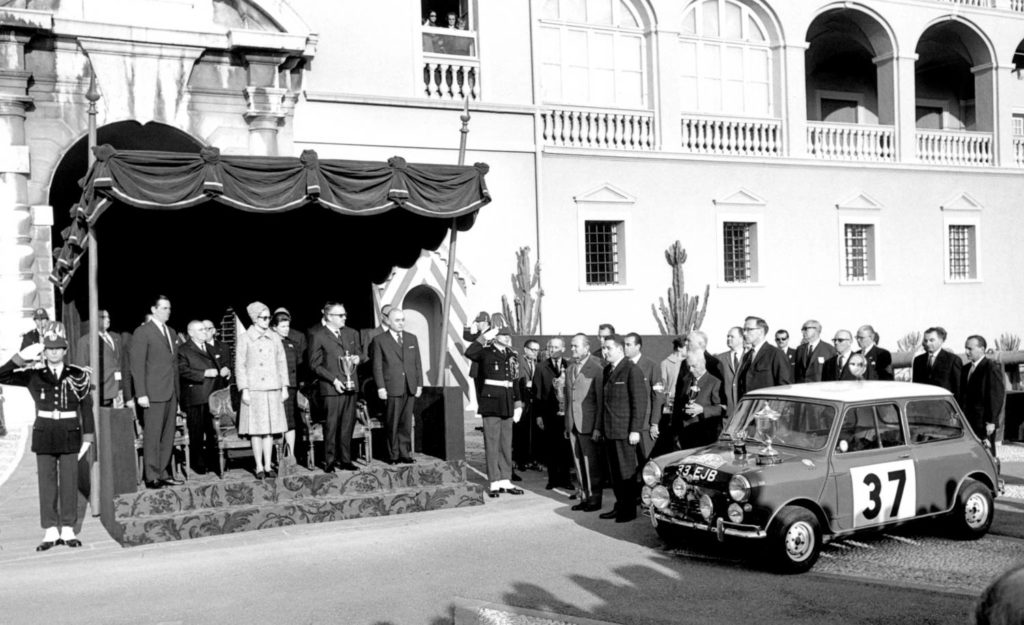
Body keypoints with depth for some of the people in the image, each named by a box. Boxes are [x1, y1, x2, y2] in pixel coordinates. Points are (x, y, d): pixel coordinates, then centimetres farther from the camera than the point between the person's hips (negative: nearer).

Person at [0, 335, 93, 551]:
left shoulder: (77, 375, 0)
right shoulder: (34, 375, 1)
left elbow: (86, 407, 4)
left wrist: (88, 436, 1)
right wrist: (21, 357, -14)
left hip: (70, 435, 0)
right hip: (44, 434, 1)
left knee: (69, 482, 2)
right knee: (46, 482, 3)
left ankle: (68, 531, 10)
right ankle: (51, 532, 9)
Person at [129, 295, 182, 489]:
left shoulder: (172, 333, 18)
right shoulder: (142, 332, -4)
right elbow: (137, 365, -8)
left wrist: (177, 391, 13)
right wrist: (141, 394, -14)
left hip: (171, 393, 7)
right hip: (153, 393, -7)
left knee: (168, 436, 8)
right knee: (152, 436, -4)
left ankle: (164, 474, 14)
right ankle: (152, 477, 0)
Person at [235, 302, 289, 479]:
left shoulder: (274, 337, 9)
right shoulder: (244, 339, -1)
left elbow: (282, 363, 12)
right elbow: (239, 366, -2)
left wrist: (284, 387, 8)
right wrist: (244, 390, -8)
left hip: (273, 389, 3)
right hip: (254, 389, -3)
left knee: (270, 429, 5)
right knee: (256, 429, -1)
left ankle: (268, 466, 11)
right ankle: (259, 467, 7)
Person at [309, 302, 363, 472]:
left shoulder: (352, 333, 15)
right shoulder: (317, 336, -3)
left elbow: (359, 352, 27)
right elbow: (314, 365, -6)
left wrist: (357, 358, 2)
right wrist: (334, 380, -13)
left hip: (351, 387, 6)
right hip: (331, 388, -5)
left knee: (348, 426, 8)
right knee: (331, 426, -3)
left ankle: (345, 460, 16)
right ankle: (329, 462, 5)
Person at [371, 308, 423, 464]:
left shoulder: (412, 338, 14)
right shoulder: (379, 340, 1)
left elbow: (417, 363, 14)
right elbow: (377, 366, -1)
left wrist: (419, 384, 8)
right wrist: (380, 387, -8)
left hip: (410, 388, 4)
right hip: (392, 388, -4)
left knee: (406, 423, 6)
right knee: (392, 424, 0)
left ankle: (405, 453, 14)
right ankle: (393, 455, 8)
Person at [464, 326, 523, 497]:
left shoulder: (511, 356, 13)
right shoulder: (486, 352, -3)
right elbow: (469, 353, -25)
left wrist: (518, 404, 13)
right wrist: (484, 337, -26)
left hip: (507, 401, 6)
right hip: (491, 399, -6)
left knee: (506, 443, 8)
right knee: (492, 442, -4)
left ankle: (505, 480, 15)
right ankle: (494, 482, 0)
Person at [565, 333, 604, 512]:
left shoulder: (596, 369, -7)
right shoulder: (570, 369, 15)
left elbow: (601, 399, -9)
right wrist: (567, 425, 15)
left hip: (588, 424, -6)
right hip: (573, 424, 6)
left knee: (592, 462, -2)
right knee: (579, 462, 9)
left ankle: (594, 499, 6)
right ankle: (584, 497, 16)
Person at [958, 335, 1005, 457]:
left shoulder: (992, 369, -9)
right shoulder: (966, 369, 15)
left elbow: (997, 397, -12)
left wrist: (991, 421, -15)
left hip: (984, 424, -7)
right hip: (967, 422, 7)